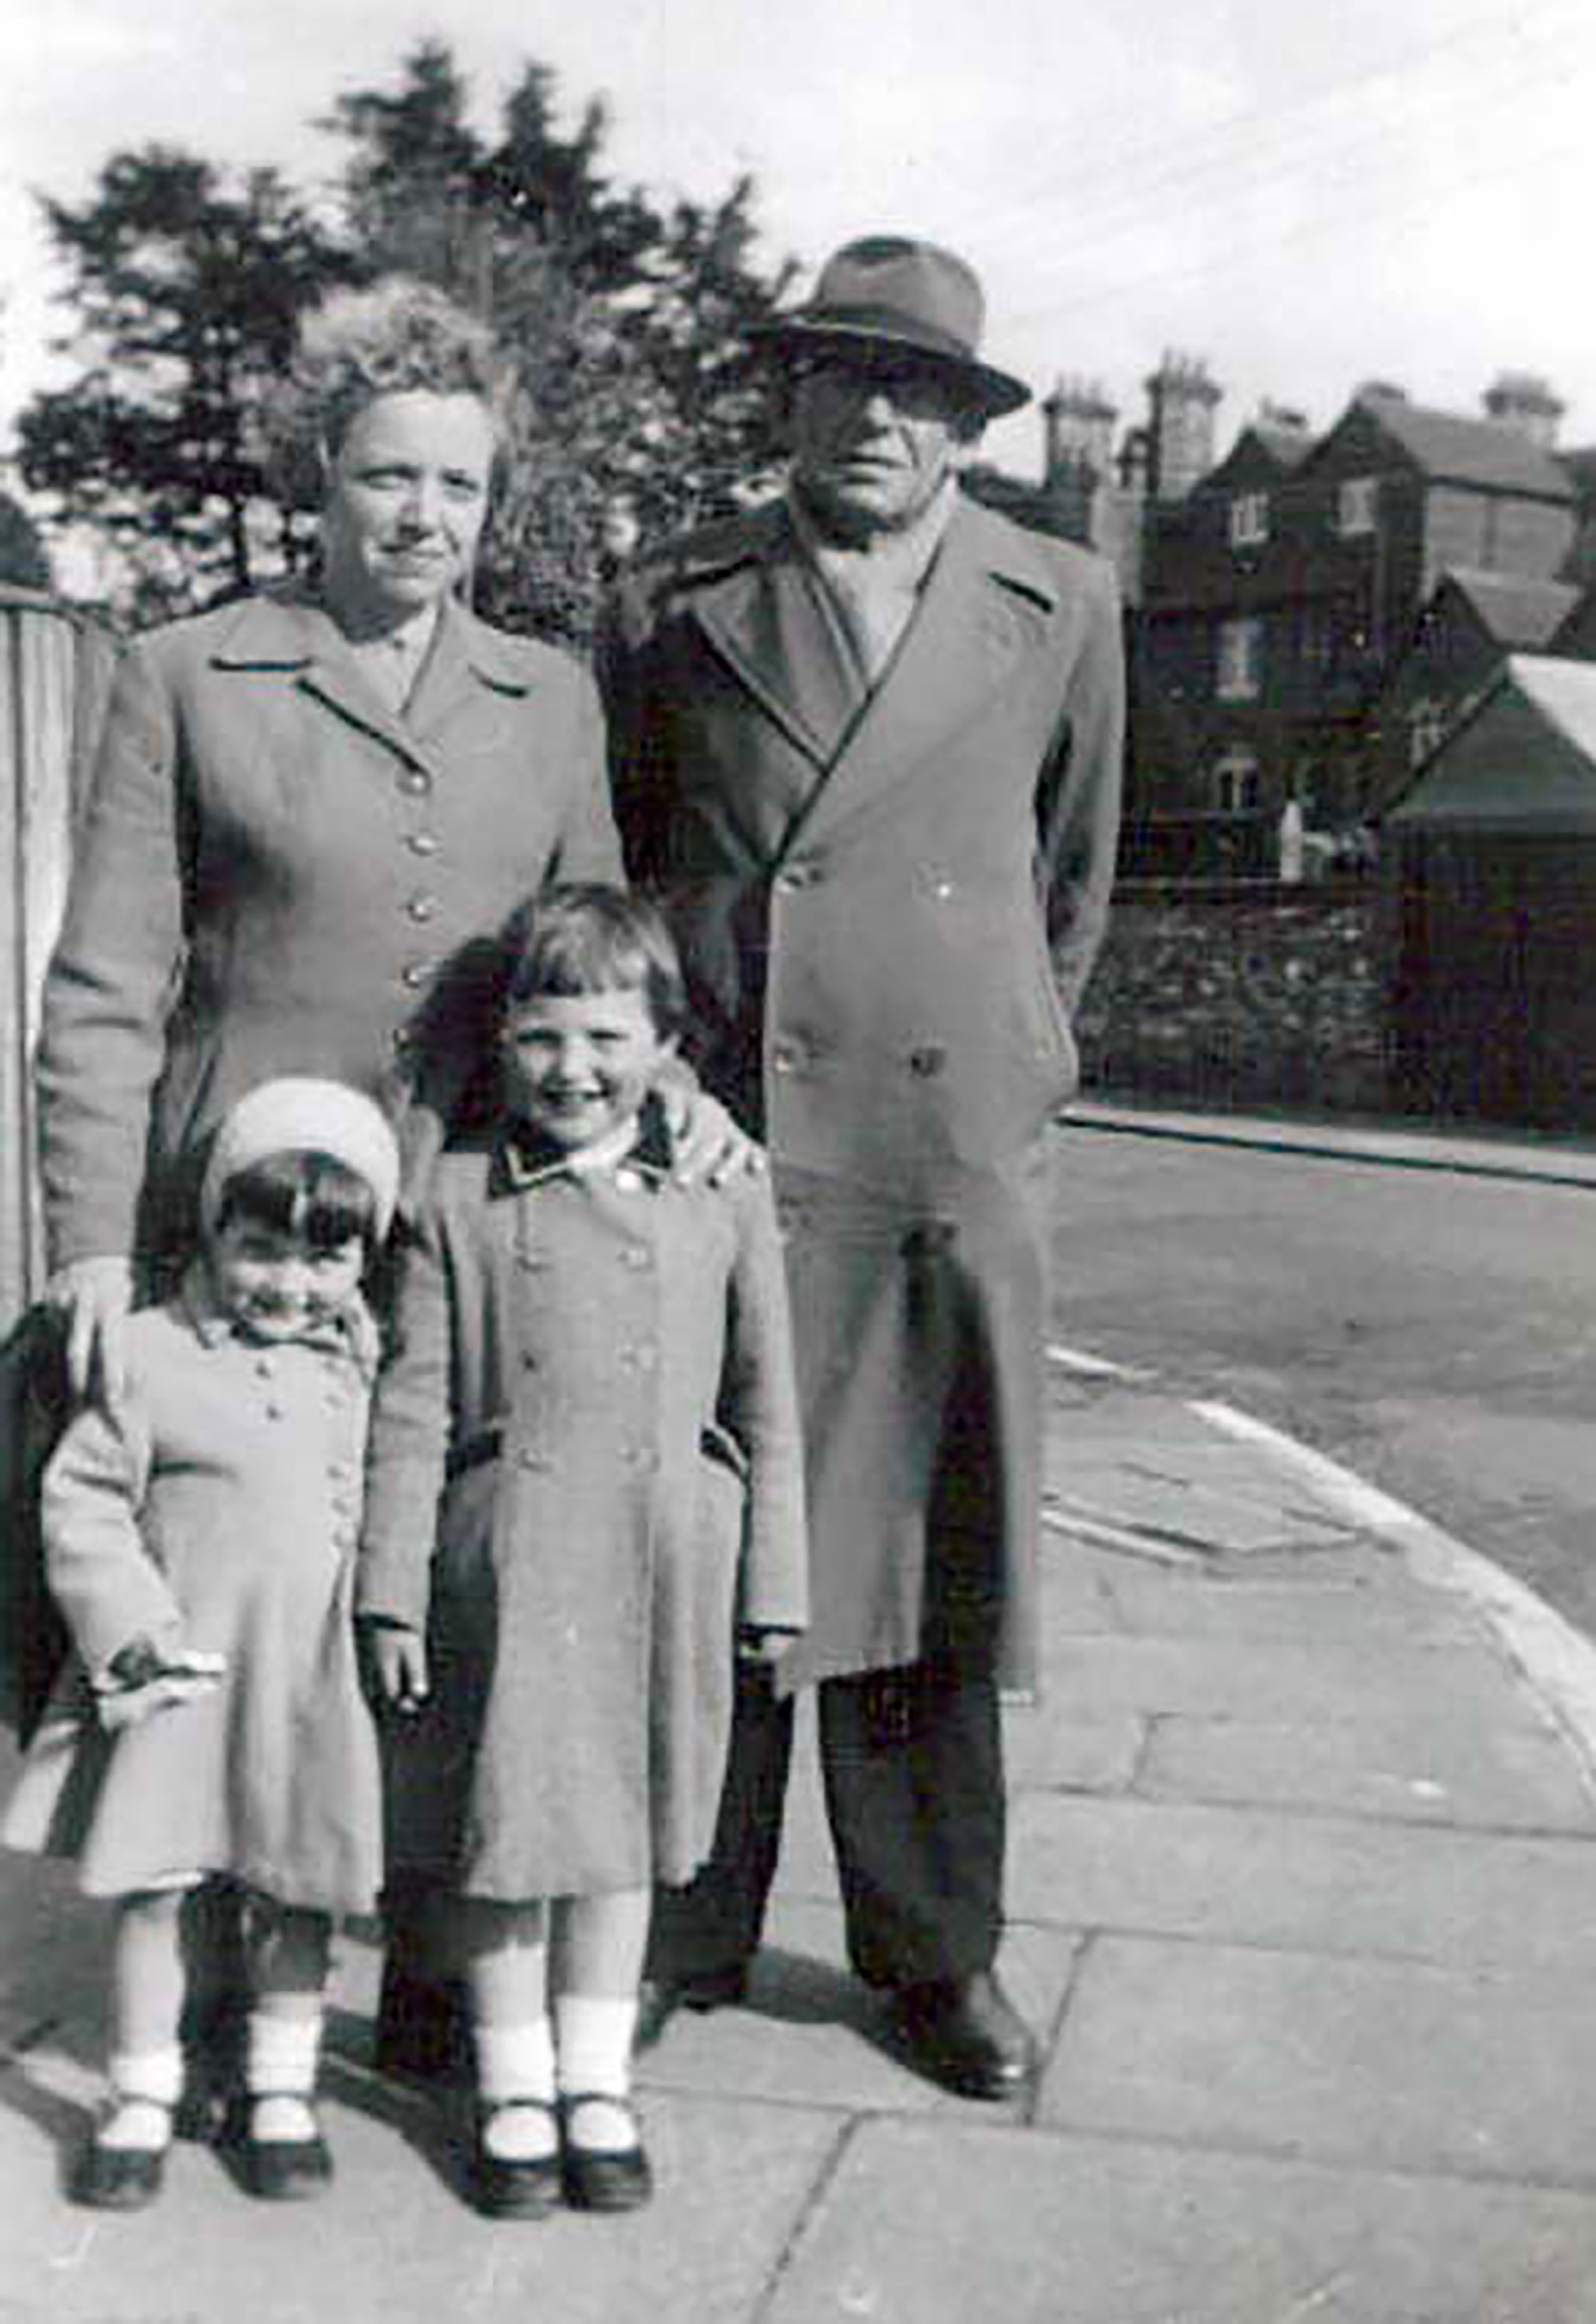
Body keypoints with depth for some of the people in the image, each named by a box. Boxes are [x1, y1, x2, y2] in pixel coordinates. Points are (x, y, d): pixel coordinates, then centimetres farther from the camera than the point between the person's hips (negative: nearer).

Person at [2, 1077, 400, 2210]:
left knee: (301, 1893, 11)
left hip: (315, 1679, 3)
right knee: (152, 1889, 4)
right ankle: (143, 2099, 22)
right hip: (181, 1674, -2)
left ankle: (284, 2090, 29)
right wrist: (132, 1633, -13)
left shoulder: (363, 1369, 5)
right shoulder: (152, 1353, -5)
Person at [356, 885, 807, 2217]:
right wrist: (392, 1591, -3)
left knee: (622, 1821, 14)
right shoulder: (461, 1196, 0)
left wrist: (774, 1589, 6)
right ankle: (514, 2090, 25)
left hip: (664, 1560, 1)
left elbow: (765, 1404, 6)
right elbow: (413, 1406, 1)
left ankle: (598, 2082, 31)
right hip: (502, 1558, -1)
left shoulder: (725, 1196, 2)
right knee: (502, 1823, 6)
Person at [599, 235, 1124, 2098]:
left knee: (937, 1554, 8)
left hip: (956, 1156, 2)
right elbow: (594, 873, 15)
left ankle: (930, 1949, 23)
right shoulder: (669, 608, 6)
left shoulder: (1062, 608, 10)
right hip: (722, 1137, -1)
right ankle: (678, 1938, 19)